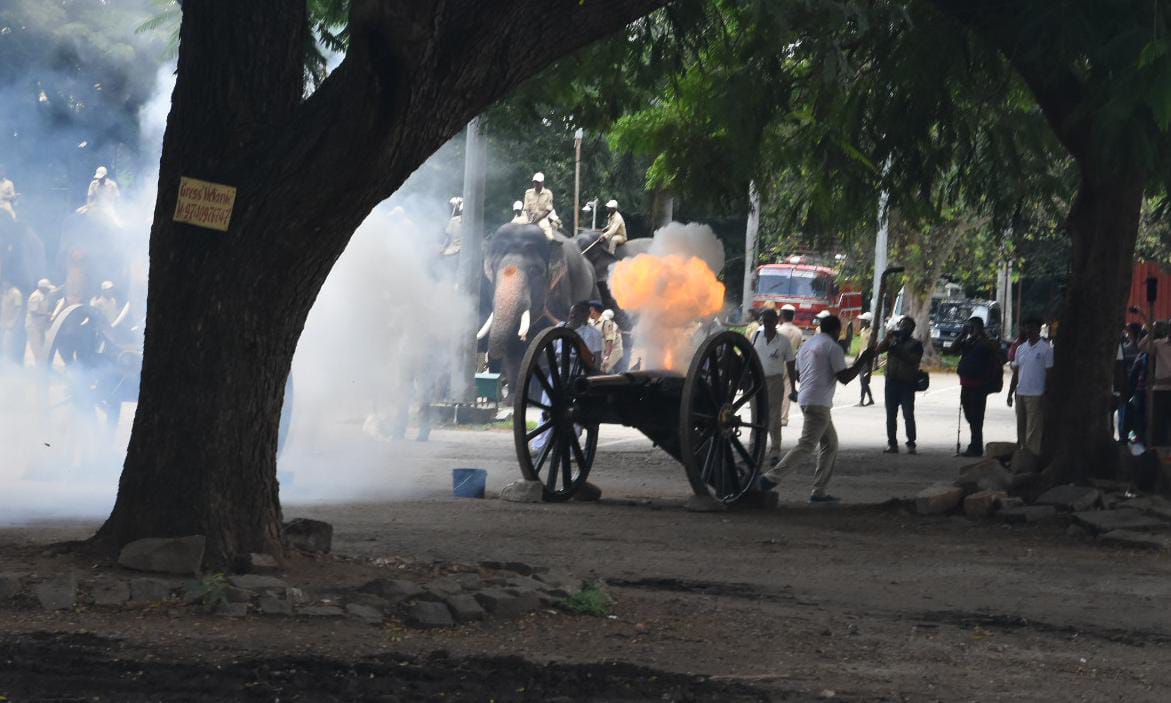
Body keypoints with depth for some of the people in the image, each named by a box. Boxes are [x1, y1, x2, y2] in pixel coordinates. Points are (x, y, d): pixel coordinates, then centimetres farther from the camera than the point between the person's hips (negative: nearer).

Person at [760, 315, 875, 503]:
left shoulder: (806, 346, 17)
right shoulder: (833, 347, -9)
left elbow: (797, 374, 24)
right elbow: (844, 377, -14)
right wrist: (863, 361, -4)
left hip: (805, 400, 9)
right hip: (818, 402, -9)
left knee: (830, 445, 14)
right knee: (806, 446, -10)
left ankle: (819, 492, 10)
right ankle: (771, 478, -17)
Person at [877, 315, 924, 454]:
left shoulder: (915, 344, 5)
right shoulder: (893, 340, 15)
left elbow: (914, 359, -12)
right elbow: (879, 349, 1)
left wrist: (899, 351, -17)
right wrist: (888, 339, -13)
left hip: (907, 384, -3)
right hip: (891, 381, 4)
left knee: (908, 415, -8)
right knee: (891, 415, 3)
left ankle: (911, 445, -6)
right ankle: (892, 444, 8)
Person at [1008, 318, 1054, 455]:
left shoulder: (1045, 349, -4)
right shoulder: (1021, 348, 13)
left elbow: (1049, 374, -5)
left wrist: (1046, 396, -10)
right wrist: (1010, 394, 13)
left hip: (1036, 395, -6)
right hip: (1021, 393, 6)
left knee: (1033, 429, -8)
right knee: (1021, 428, 9)